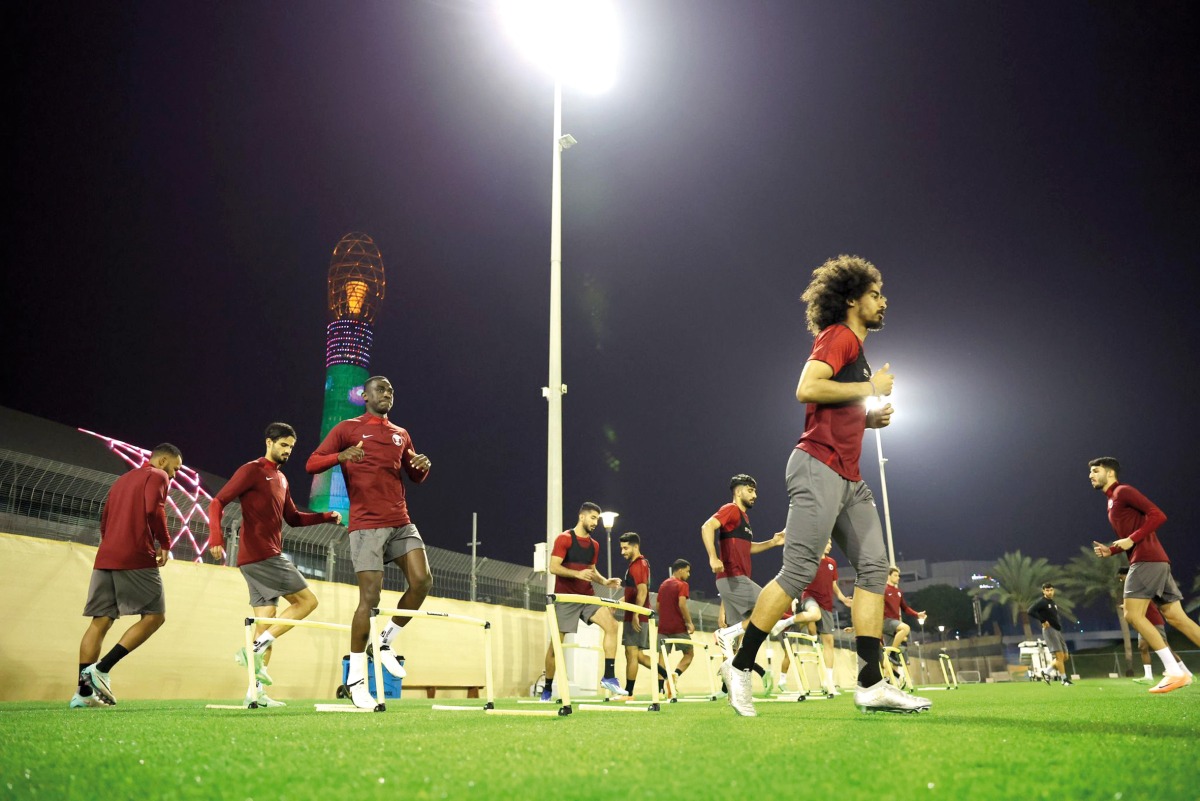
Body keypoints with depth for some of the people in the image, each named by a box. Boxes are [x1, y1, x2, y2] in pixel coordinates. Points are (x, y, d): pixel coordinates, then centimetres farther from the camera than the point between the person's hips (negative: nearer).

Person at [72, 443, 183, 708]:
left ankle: (84, 691, 0)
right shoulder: (157, 476, 1)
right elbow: (153, 509, -16)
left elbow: (104, 520, 27)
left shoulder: (122, 480, 27)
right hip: (137, 558, -8)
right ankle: (101, 669, -11)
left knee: (100, 621, 6)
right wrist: (165, 544, -6)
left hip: (105, 557, 8)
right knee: (155, 616, -1)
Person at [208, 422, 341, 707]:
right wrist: (216, 537, -28)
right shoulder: (252, 470, -5)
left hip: (268, 558, 9)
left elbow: (293, 518, 27)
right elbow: (218, 502, -12)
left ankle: (256, 691, 10)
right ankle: (255, 649, -9)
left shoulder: (282, 480, 21)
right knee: (307, 600, -9)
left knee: (265, 621, 7)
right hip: (260, 555, -9)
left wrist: (326, 516, 13)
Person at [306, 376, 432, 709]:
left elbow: (415, 477, 25)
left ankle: (386, 641, 12)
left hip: (401, 522, 5)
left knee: (422, 581, -11)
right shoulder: (348, 429, 4)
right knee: (370, 597, -9)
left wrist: (423, 465, 1)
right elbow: (312, 464, -1)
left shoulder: (401, 435, 18)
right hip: (367, 524, -5)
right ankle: (355, 678, 4)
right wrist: (341, 456, -21)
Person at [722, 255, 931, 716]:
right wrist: (869, 389, -11)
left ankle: (871, 683, 1)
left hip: (848, 477, 10)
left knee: (874, 565, 1)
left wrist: (871, 418, 13)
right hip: (819, 467, -10)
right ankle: (740, 665, -2)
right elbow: (806, 389, -21)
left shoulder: (855, 348, 25)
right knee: (798, 570, -11)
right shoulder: (838, 336, -4)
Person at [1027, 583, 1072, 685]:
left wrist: (1059, 625, 11)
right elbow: (1030, 611, -20)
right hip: (1049, 630, -9)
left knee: (1065, 656, 8)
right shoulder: (1041, 602, -7)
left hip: (1057, 630, 9)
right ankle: (1064, 679, -7)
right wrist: (1043, 621, -20)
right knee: (1060, 656, -12)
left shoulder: (1053, 603, 18)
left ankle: (1048, 673, 18)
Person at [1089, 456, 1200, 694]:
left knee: (1133, 614, -12)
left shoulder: (1123, 491, -4)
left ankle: (1175, 671, -13)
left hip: (1147, 559, -10)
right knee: (1176, 618, 6)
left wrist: (1132, 540, -17)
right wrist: (1110, 550, 12)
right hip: (1154, 561, 10)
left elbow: (1158, 515, -14)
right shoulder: (1113, 501, 24)